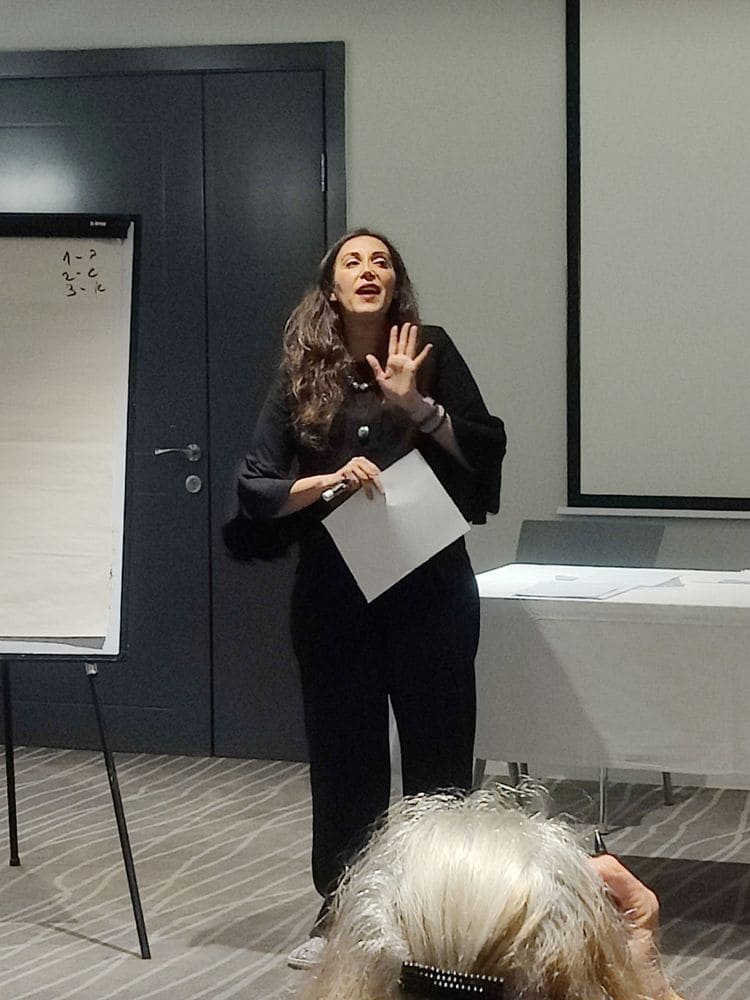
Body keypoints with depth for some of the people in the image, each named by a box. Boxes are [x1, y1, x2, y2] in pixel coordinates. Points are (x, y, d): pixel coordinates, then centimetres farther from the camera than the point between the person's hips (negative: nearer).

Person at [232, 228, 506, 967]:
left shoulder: (430, 352, 0)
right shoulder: (300, 376, 2)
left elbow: (487, 451, -4)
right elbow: (254, 490, -3)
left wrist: (415, 404, -16)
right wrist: (330, 479, -19)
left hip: (430, 587, -1)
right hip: (334, 593, 1)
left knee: (438, 749, 4)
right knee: (342, 752, 8)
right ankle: (339, 910, 21)